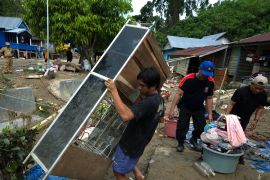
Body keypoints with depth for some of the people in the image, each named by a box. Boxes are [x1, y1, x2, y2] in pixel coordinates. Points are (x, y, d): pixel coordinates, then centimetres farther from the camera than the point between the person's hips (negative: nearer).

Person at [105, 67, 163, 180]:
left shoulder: (149, 103, -34)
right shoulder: (157, 99, -2)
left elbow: (125, 116, -45)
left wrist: (114, 91, -40)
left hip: (131, 144, -9)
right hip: (137, 142, 9)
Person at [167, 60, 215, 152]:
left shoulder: (211, 82, -12)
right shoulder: (188, 79, -25)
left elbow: (209, 98, -1)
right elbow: (179, 94, -23)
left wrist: (210, 114, -2)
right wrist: (172, 109, -28)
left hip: (199, 108, 4)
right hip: (185, 107, -3)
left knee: (201, 126, 5)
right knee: (182, 126, -3)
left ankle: (194, 140, 35)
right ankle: (180, 143, 23)